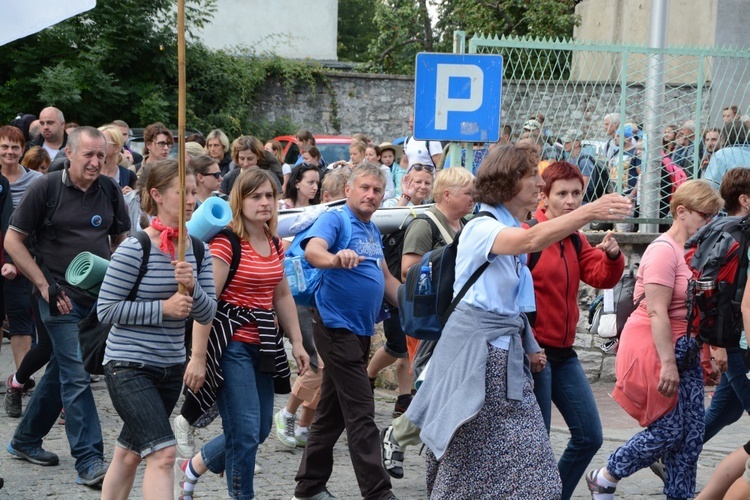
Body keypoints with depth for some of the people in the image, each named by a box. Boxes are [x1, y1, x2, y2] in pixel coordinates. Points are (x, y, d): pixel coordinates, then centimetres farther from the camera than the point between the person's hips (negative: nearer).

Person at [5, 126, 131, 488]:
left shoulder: (110, 191, 6)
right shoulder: (45, 189, -7)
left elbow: (121, 240, 18)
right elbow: (12, 241, -5)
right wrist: (44, 285, -12)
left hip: (99, 296, 5)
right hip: (62, 298, -5)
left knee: (60, 371, 15)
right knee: (77, 376, -10)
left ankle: (25, 440, 31)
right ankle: (89, 461, -9)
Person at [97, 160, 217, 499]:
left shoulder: (198, 251, 4)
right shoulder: (135, 249, -14)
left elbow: (207, 314, 2)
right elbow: (106, 309, -13)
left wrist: (192, 287, -18)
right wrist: (162, 308, -19)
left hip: (171, 366, 7)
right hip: (128, 366, -6)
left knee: (129, 453, 17)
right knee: (163, 454, -17)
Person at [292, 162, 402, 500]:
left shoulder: (372, 230, 15)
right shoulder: (335, 220, -11)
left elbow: (385, 278, 22)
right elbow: (312, 250, -30)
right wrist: (335, 259, -51)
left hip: (360, 330, 9)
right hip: (338, 327, -9)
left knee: (332, 414, 14)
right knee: (361, 415, -9)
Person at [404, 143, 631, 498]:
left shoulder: (510, 232, 14)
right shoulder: (481, 228, -15)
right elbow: (532, 240, -36)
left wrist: (529, 347, 13)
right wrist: (590, 212, -45)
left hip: (507, 355, 9)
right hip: (476, 354, -9)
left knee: (527, 468, 5)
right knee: (468, 468, -1)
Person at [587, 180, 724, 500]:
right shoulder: (664, 251, -16)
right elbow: (657, 312, -21)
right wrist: (668, 364, -24)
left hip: (684, 350, 8)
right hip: (654, 349, -8)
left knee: (692, 433, 6)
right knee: (668, 430, -4)